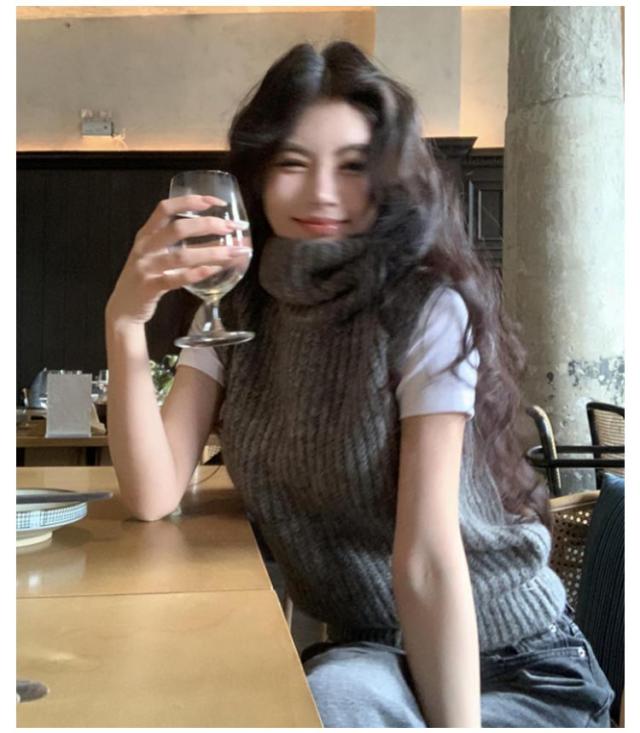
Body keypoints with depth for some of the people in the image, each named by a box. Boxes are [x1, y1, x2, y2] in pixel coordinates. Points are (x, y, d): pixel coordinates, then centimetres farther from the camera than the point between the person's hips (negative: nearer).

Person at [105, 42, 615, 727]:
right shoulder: (235, 306, -2)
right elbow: (153, 493, -11)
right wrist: (125, 320, -23)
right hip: (367, 653, 4)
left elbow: (427, 561, -23)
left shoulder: (429, 308, -17)